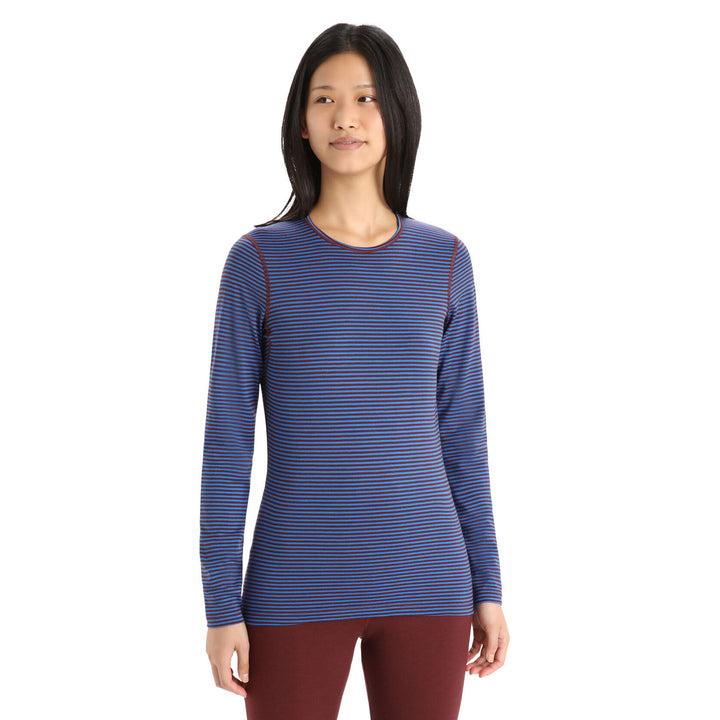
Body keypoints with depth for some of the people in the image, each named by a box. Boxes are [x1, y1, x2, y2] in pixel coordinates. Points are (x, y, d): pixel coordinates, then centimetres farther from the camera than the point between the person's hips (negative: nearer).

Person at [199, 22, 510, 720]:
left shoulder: (443, 260, 4)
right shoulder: (259, 261, -3)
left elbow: (461, 431, 8)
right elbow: (227, 441, -2)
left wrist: (487, 587, 6)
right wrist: (222, 607, -5)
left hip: (423, 584, 2)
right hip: (296, 590, -2)